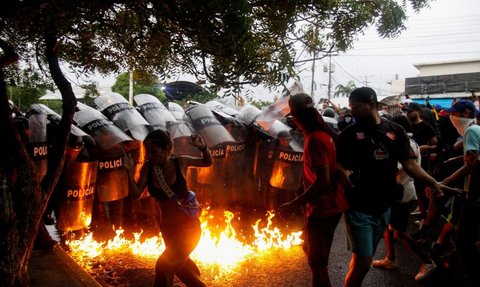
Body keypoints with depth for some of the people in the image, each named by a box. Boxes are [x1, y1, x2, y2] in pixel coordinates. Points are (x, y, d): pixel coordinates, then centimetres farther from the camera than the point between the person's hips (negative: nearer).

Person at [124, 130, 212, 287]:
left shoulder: (180, 162, -14)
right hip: (168, 227, 5)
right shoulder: (148, 167, -10)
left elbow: (208, 162, 1)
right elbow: (136, 194, -9)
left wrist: (203, 148, -19)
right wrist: (130, 171, -23)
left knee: (164, 265, -16)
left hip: (188, 225, -5)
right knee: (179, 264, 24)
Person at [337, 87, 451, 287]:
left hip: (383, 207, 4)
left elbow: (409, 164, 0)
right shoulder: (350, 133, -4)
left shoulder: (395, 131, 2)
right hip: (358, 207, -3)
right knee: (363, 262, -5)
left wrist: (433, 183, -13)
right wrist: (343, 172, -26)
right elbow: (338, 163, -4)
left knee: (362, 259, 18)